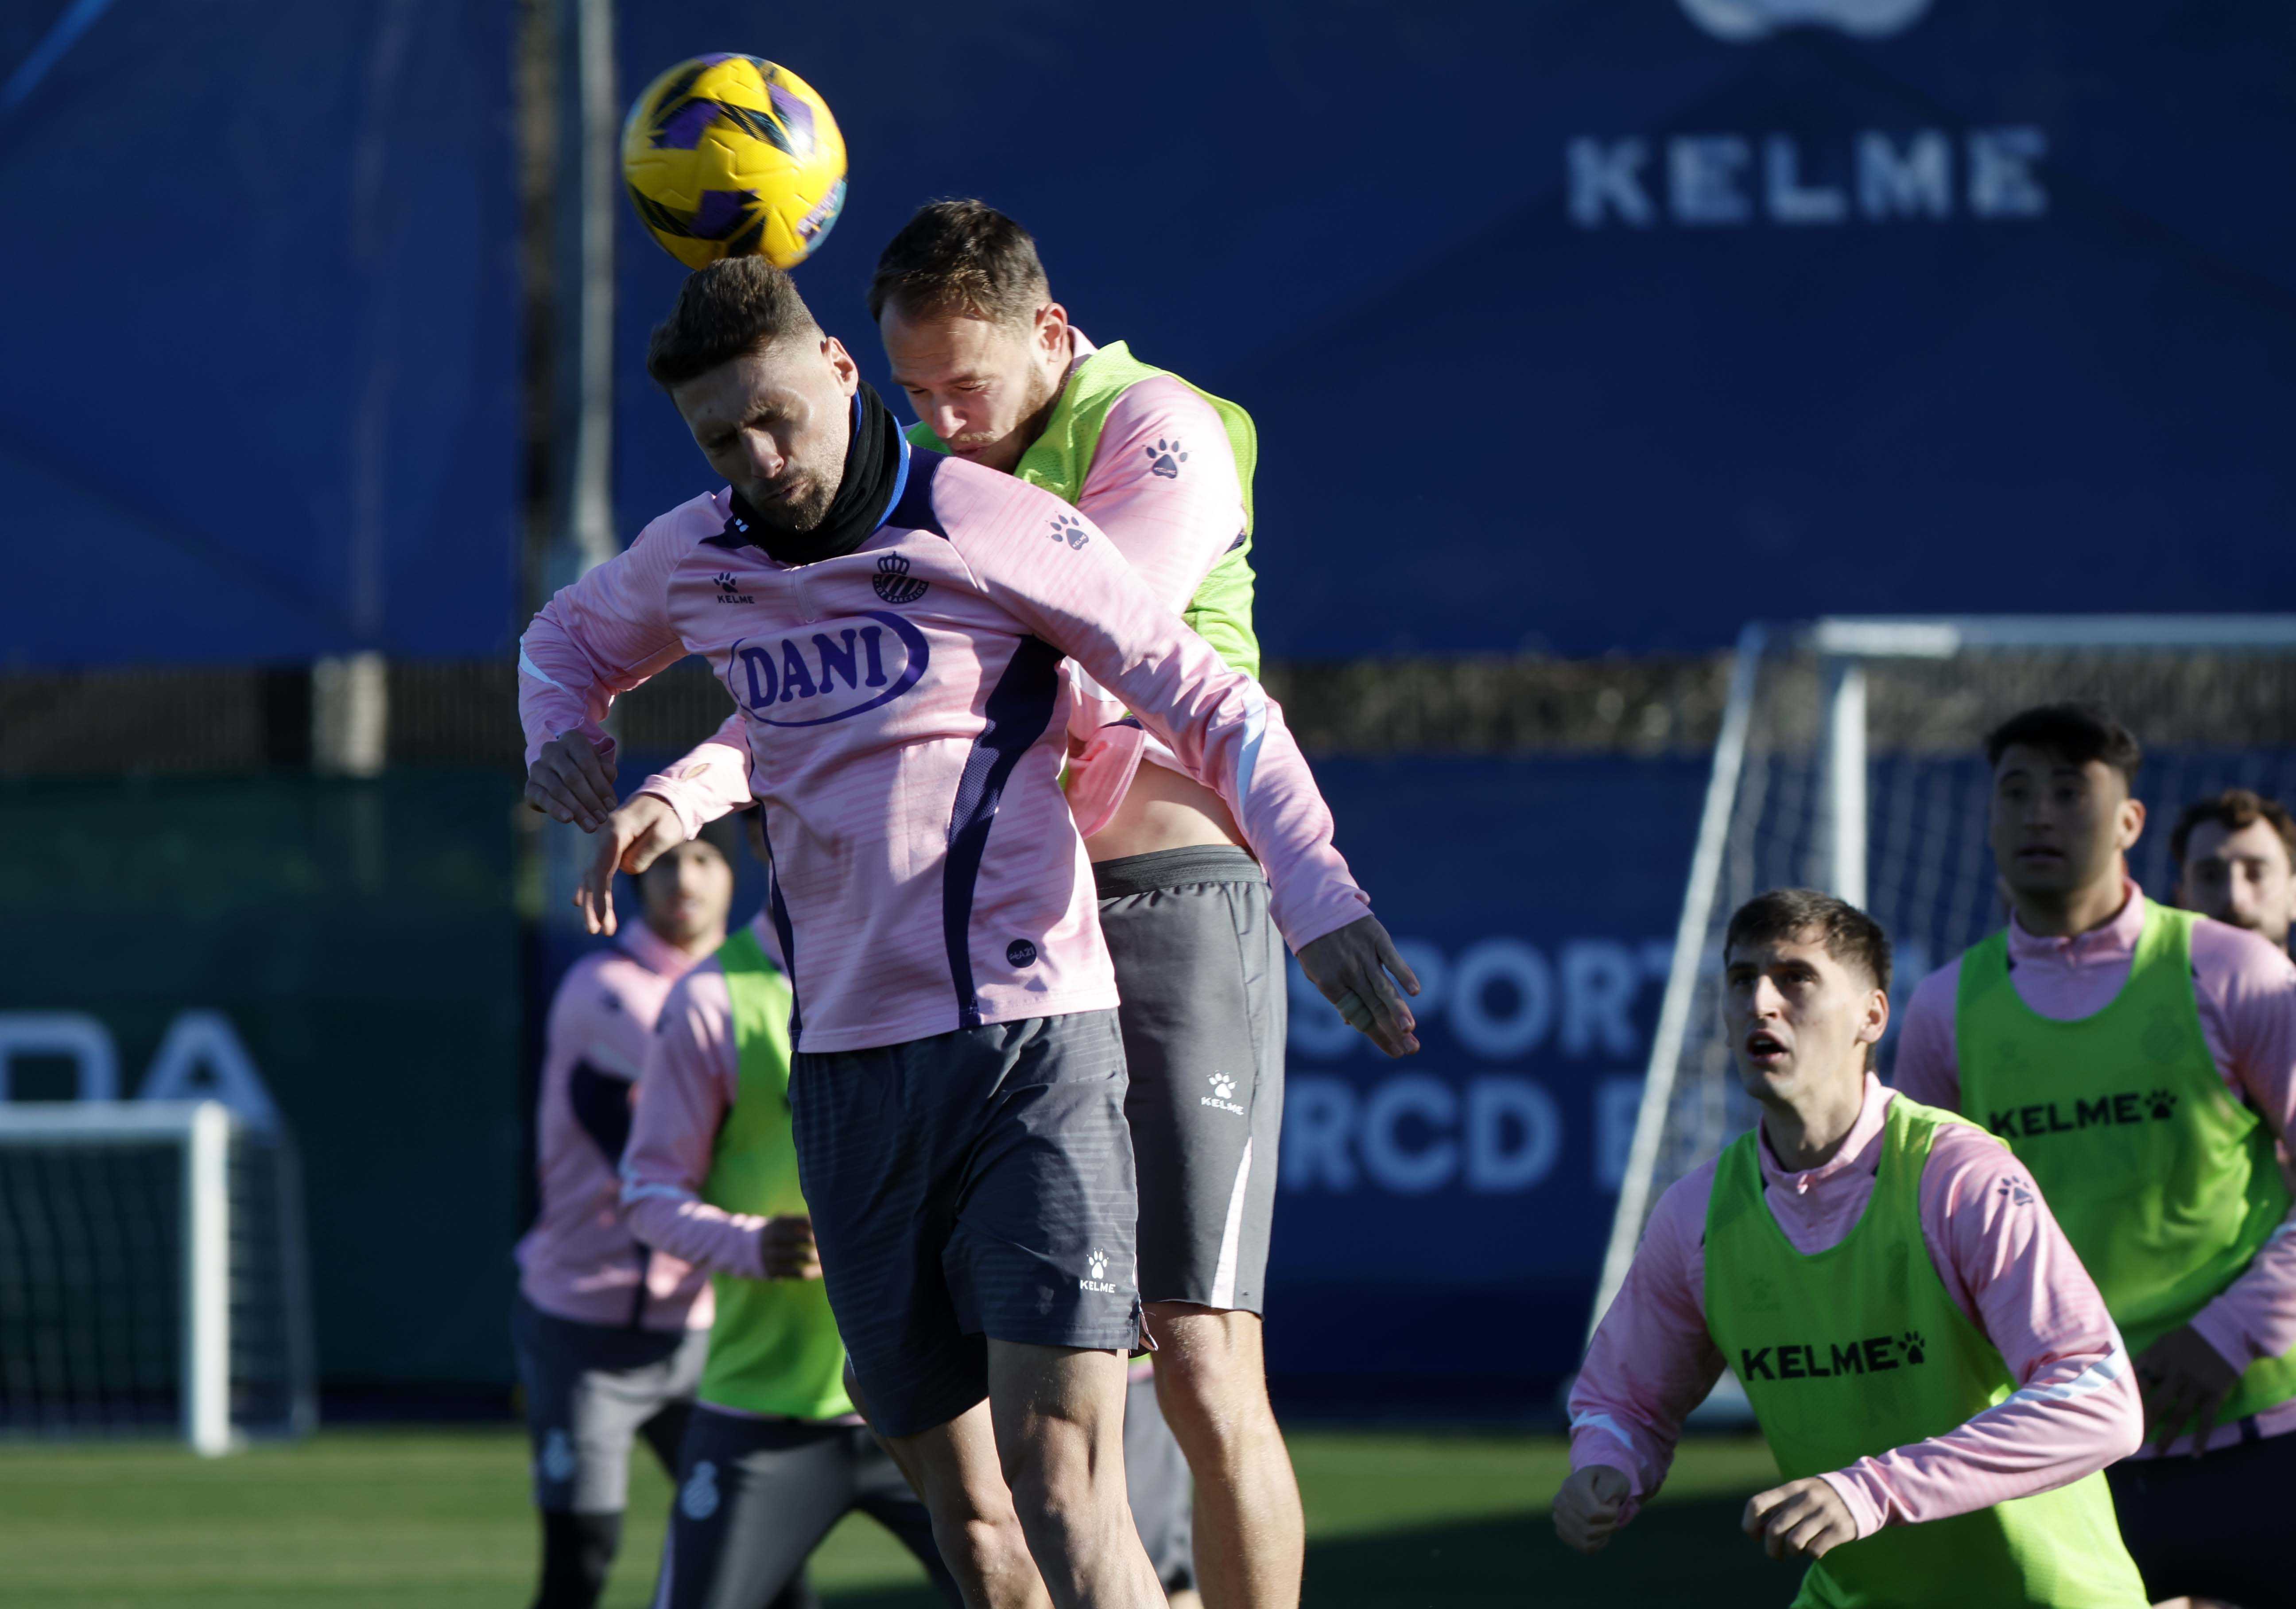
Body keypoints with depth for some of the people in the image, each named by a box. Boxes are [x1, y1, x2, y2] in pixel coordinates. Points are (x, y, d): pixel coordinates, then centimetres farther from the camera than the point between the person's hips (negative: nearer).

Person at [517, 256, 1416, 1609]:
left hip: (1035, 1050, -5)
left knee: (1060, 1486, -18)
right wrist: (563, 735, 10)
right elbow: (569, 637, 33)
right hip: (849, 1075, 5)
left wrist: (1321, 901, -15)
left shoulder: (995, 530, -5)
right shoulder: (691, 561, 10)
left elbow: (1214, 709, -3)